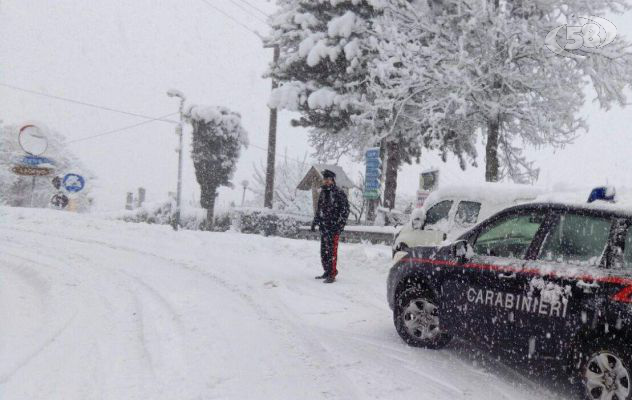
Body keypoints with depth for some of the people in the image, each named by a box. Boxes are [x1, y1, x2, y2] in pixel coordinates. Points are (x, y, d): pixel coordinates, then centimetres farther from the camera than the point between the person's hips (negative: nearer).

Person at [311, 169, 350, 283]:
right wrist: (315, 222, 21)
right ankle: (327, 271, 22)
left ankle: (332, 274, -5)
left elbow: (345, 210, -10)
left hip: (334, 227, -7)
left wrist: (339, 225, -16)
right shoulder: (322, 193, 16)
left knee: (332, 251, -9)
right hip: (323, 227, 7)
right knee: (323, 251, 11)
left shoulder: (339, 194, -7)